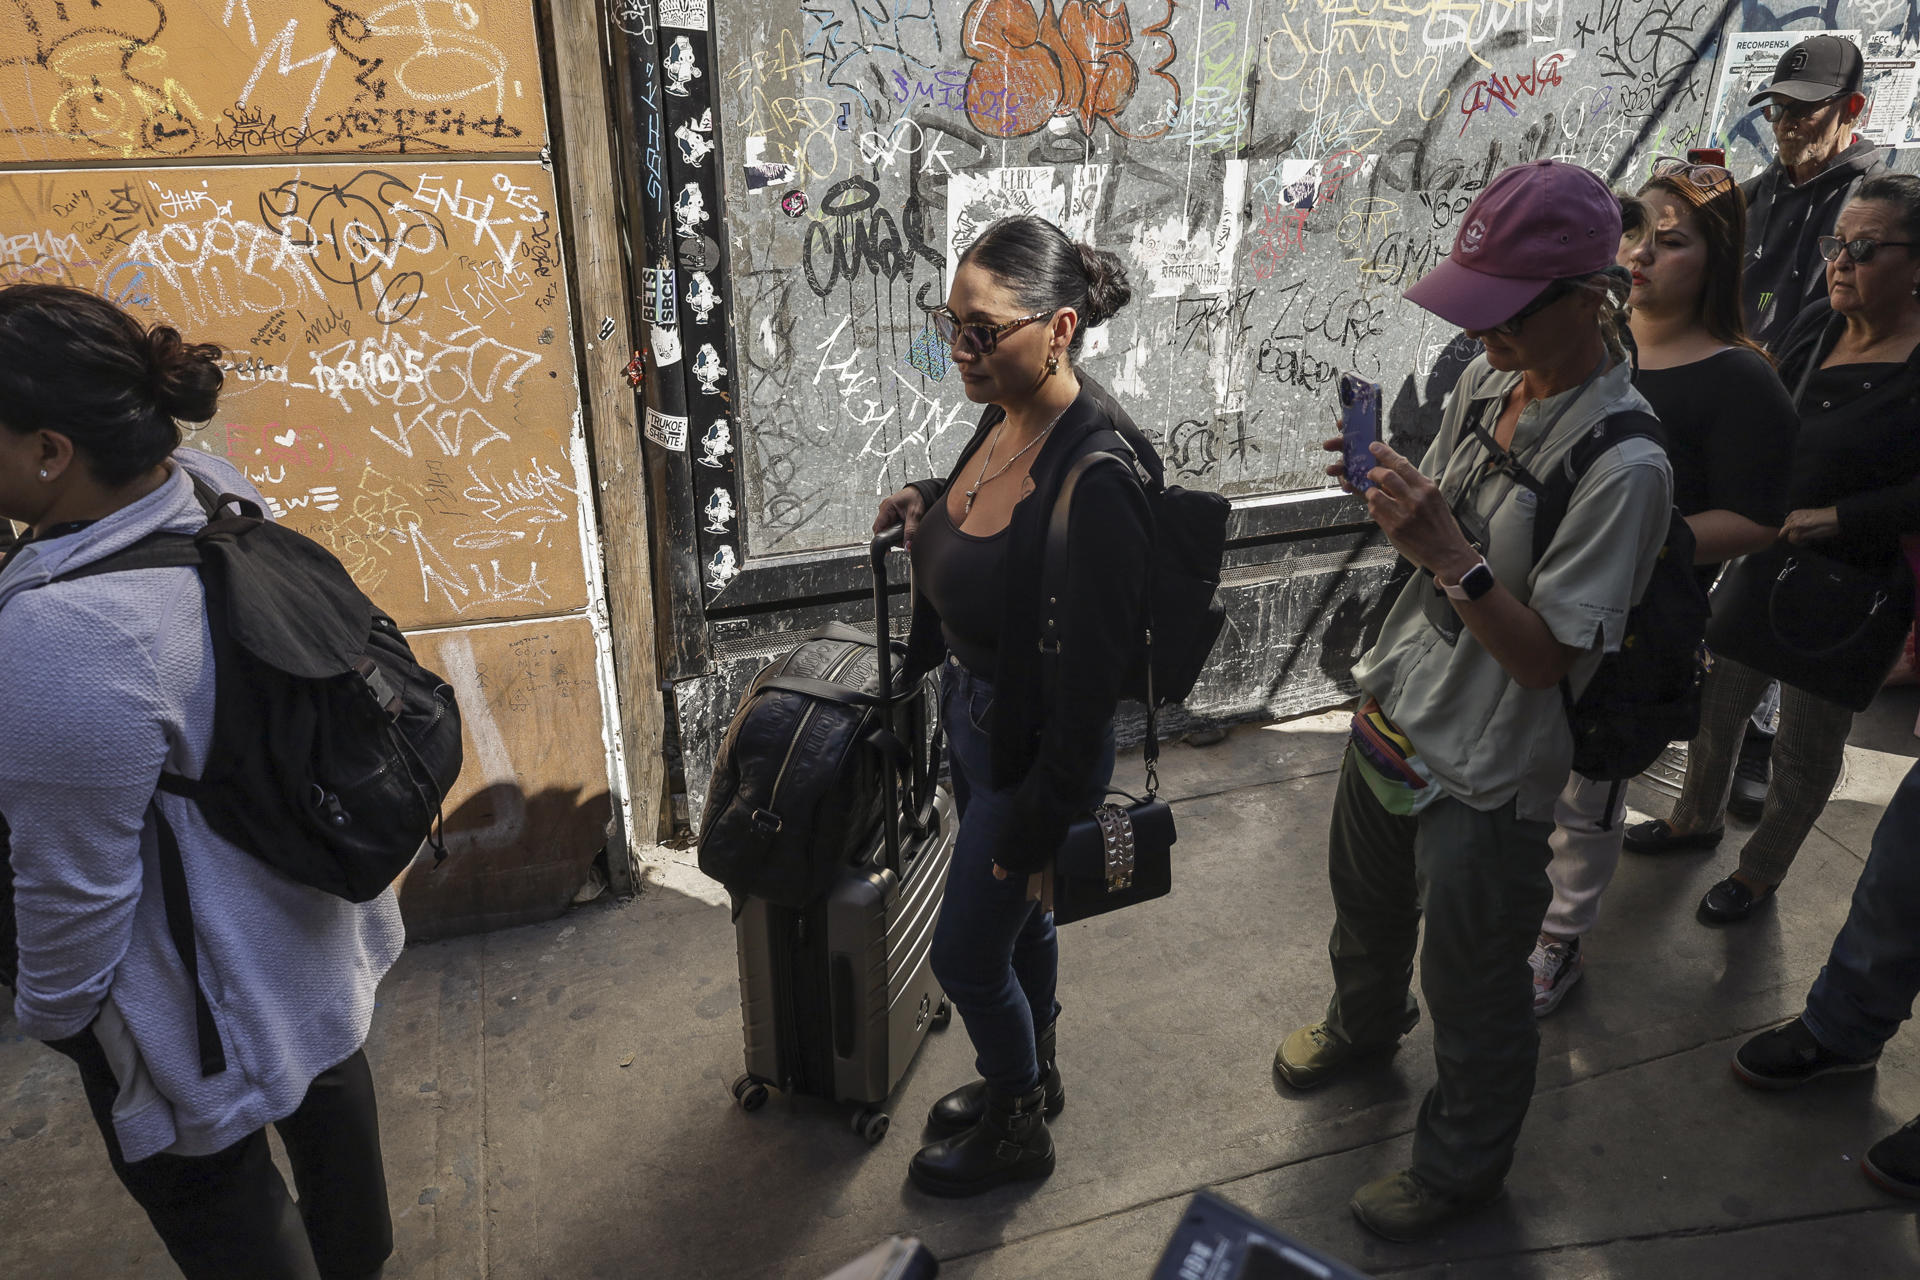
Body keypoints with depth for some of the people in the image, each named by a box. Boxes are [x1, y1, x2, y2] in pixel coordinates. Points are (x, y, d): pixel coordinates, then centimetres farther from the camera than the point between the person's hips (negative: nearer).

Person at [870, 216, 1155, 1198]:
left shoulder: (1098, 478, -31)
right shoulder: (1007, 418, -5)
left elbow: (1095, 670, -26)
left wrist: (1040, 818, -18)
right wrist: (933, 500, 0)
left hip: (1034, 744, -8)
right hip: (974, 712, 8)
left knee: (965, 953, 10)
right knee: (1016, 916, 27)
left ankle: (1017, 1129, 39)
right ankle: (1031, 1074, 53)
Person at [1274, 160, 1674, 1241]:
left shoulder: (1625, 465, -27)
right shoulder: (1490, 380, -4)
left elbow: (1545, 657, -24)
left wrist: (1452, 556, -36)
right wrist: (1391, 490, -12)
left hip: (1483, 777, -7)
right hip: (1393, 711, 8)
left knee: (1472, 991, 14)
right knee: (1366, 905, 31)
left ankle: (1462, 1164, 42)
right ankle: (1367, 1021, 63)